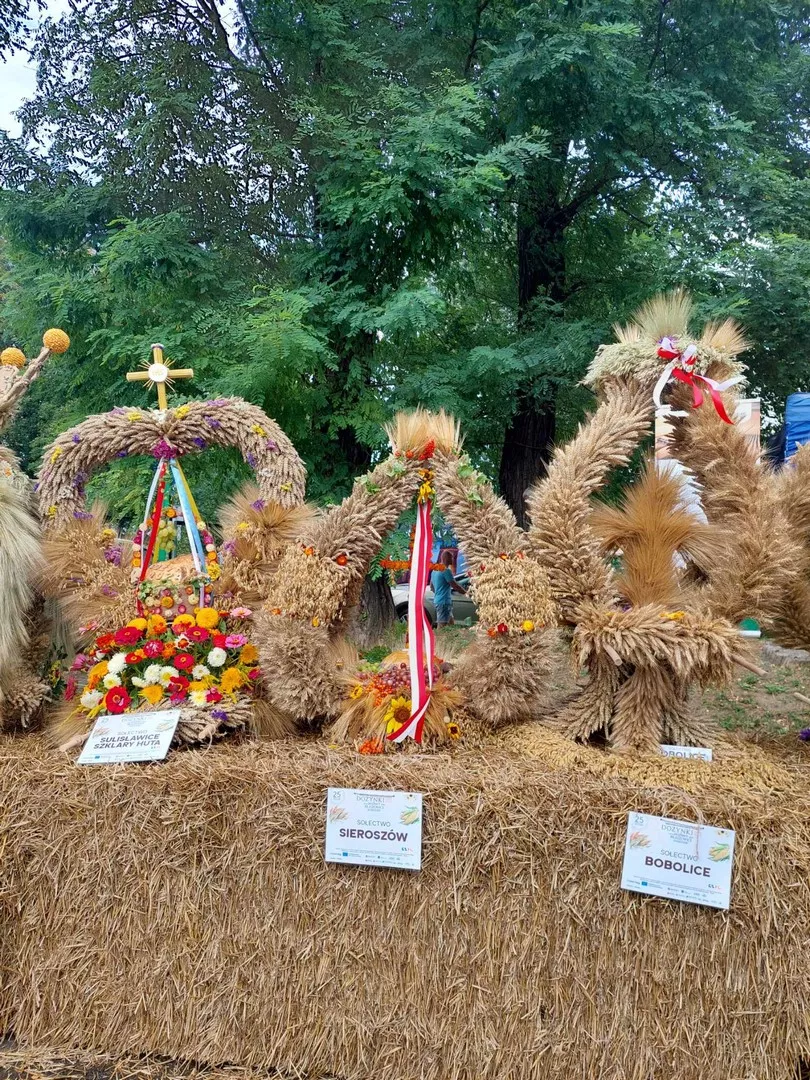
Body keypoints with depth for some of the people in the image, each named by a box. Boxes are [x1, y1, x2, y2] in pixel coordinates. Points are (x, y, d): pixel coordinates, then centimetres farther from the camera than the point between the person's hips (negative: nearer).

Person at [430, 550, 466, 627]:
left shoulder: (435, 570, 14)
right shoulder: (446, 571, -15)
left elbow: (432, 586, 22)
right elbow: (455, 586, -13)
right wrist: (466, 592, 1)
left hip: (438, 600, 10)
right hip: (444, 602, -10)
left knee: (451, 623, 15)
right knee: (442, 626, -9)